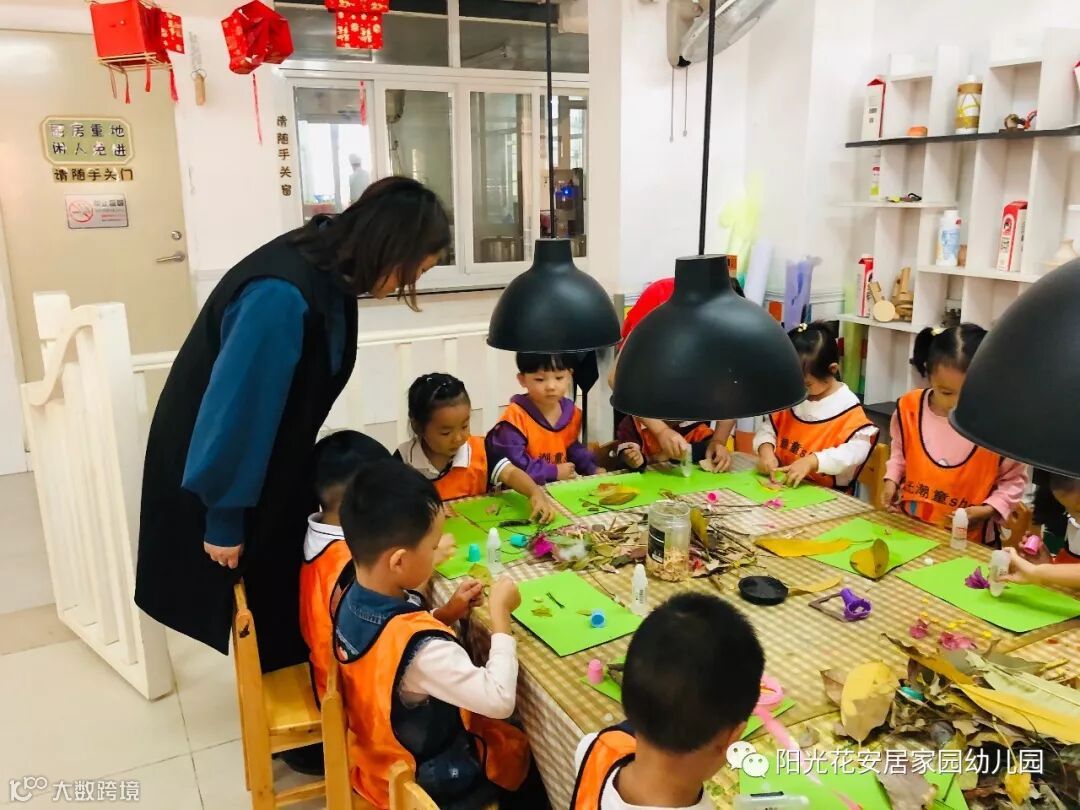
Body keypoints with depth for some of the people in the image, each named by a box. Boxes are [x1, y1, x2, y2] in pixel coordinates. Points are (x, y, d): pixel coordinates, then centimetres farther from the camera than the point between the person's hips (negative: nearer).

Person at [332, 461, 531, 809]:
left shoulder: (349, 595, -13)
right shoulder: (421, 648, -39)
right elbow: (499, 701, -34)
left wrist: (445, 614, -6)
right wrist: (500, 613, -26)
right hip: (426, 781, -7)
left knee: (499, 729, 27)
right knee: (524, 747, 18)